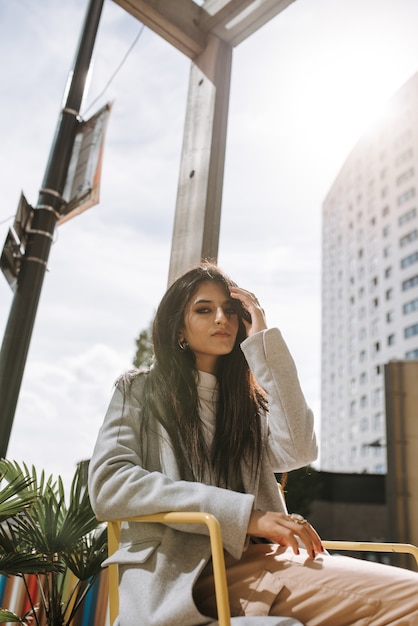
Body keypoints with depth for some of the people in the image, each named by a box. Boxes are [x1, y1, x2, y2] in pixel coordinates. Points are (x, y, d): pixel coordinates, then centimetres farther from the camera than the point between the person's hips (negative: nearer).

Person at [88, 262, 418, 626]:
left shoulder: (249, 401, 21)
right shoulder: (139, 391, 10)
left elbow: (297, 452, -1)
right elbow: (107, 486, -7)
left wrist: (264, 341, 3)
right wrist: (243, 513, -15)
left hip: (254, 562, 6)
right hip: (174, 571, -5)